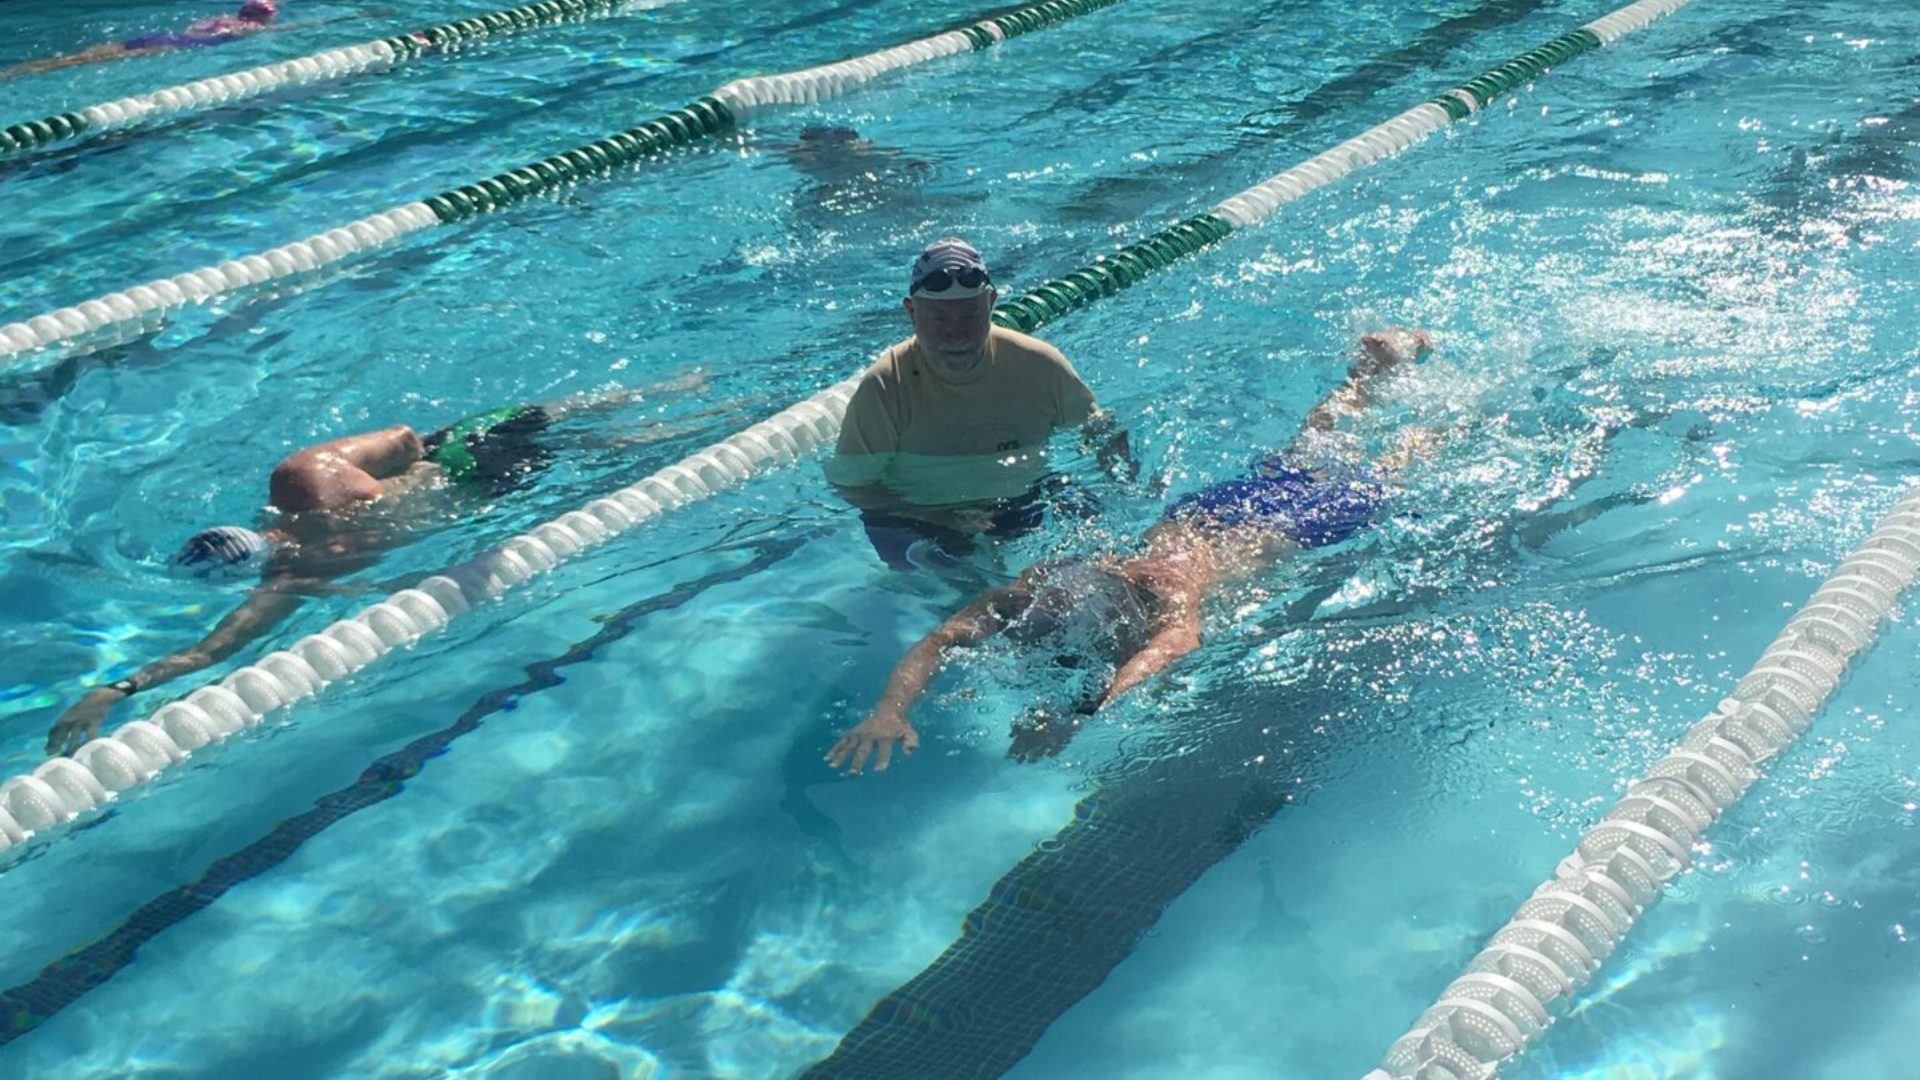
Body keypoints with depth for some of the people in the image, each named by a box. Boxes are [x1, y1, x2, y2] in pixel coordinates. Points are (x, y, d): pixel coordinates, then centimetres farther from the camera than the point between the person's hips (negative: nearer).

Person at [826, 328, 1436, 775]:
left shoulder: (1165, 588, -48)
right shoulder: (1031, 592, -36)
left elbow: (1177, 641, -69)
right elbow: (941, 640, -46)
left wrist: (1083, 712, -83)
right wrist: (891, 709, -65)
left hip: (1287, 519, -4)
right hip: (1202, 510, 4)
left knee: (1370, 485, 27)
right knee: (1307, 450, 32)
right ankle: (1377, 364, 57)